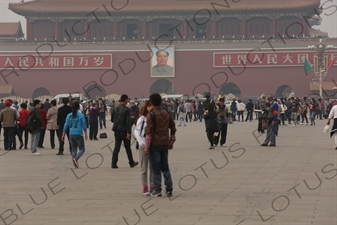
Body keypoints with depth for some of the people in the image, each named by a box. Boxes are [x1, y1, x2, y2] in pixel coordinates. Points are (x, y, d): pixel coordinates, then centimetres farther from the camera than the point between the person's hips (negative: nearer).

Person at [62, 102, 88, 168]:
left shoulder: (69, 115, 2)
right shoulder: (81, 115, -8)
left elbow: (66, 125, 4)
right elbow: (84, 125, -5)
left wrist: (63, 134, 11)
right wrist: (86, 133, 5)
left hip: (71, 134, 4)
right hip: (79, 134, -4)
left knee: (74, 149, 14)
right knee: (82, 149, 3)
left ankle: (75, 163, 11)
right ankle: (75, 158, -21)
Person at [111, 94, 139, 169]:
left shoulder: (115, 109, 4)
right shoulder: (126, 109, -14)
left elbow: (112, 119, 10)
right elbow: (128, 121, -17)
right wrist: (128, 132, -17)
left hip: (117, 131, 5)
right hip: (124, 131, -4)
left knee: (116, 147, 6)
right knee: (128, 147, 8)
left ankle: (113, 163, -1)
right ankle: (131, 163, 19)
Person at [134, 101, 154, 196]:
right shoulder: (142, 118, -5)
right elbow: (136, 132, -7)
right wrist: (142, 144, -15)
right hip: (144, 146, -4)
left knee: (153, 167, 8)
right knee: (144, 168, 3)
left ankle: (152, 186, 14)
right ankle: (145, 188, 7)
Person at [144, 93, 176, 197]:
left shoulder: (151, 115, -11)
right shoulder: (166, 114, 7)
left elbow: (149, 132, -14)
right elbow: (173, 128, 11)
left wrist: (146, 147, -10)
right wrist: (171, 141, 20)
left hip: (155, 144, -5)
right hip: (165, 144, 5)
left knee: (156, 167, 0)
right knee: (165, 166, 13)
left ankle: (157, 190, 2)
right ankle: (169, 189, 11)